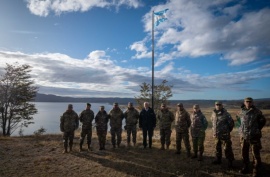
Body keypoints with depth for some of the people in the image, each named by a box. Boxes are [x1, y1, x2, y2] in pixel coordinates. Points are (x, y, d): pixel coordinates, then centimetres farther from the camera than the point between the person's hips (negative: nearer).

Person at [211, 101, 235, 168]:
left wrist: (228, 130, 3)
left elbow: (231, 123, -6)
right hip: (216, 134, 6)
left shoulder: (226, 114, -13)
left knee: (227, 148, -1)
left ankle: (230, 162, 12)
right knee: (217, 148, 17)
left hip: (224, 134, -6)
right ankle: (218, 160, 31)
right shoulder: (214, 113, 4)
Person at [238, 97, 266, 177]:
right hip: (243, 136, 4)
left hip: (254, 136, -4)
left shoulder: (257, 111, -7)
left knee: (256, 154, 1)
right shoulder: (241, 111, 3)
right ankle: (245, 168, 28)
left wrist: (257, 129, 6)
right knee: (244, 153, 13)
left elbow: (263, 121, 5)